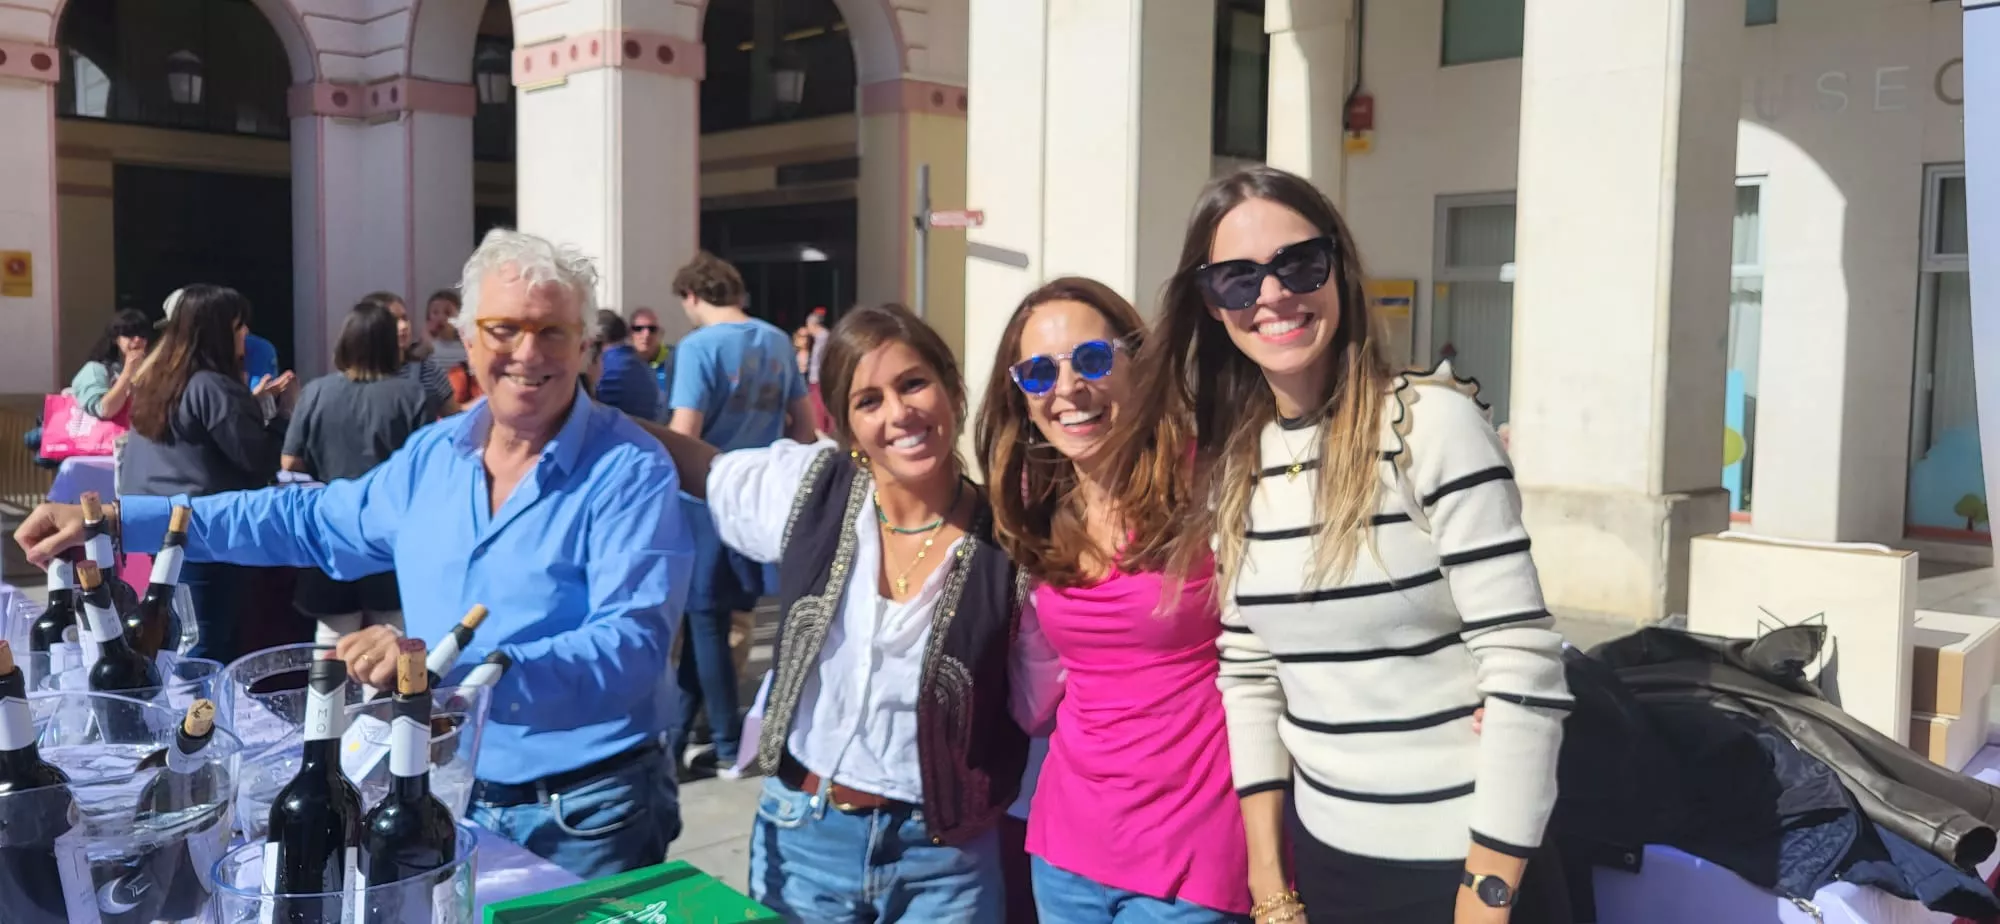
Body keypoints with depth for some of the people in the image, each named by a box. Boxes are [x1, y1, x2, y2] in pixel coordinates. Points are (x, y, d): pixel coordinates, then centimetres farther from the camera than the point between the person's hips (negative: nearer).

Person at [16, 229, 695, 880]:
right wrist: (118, 519, 13)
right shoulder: (434, 453, 5)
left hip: (586, 817, -6)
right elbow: (312, 521, 18)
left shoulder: (628, 472, -17)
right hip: (452, 798, 6)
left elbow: (630, 649, -27)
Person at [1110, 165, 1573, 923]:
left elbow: (1525, 674, -17)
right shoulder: (1232, 463, 1)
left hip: (1461, 862, -5)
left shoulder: (1435, 422, -15)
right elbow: (1248, 676, 6)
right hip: (1321, 857, 5)